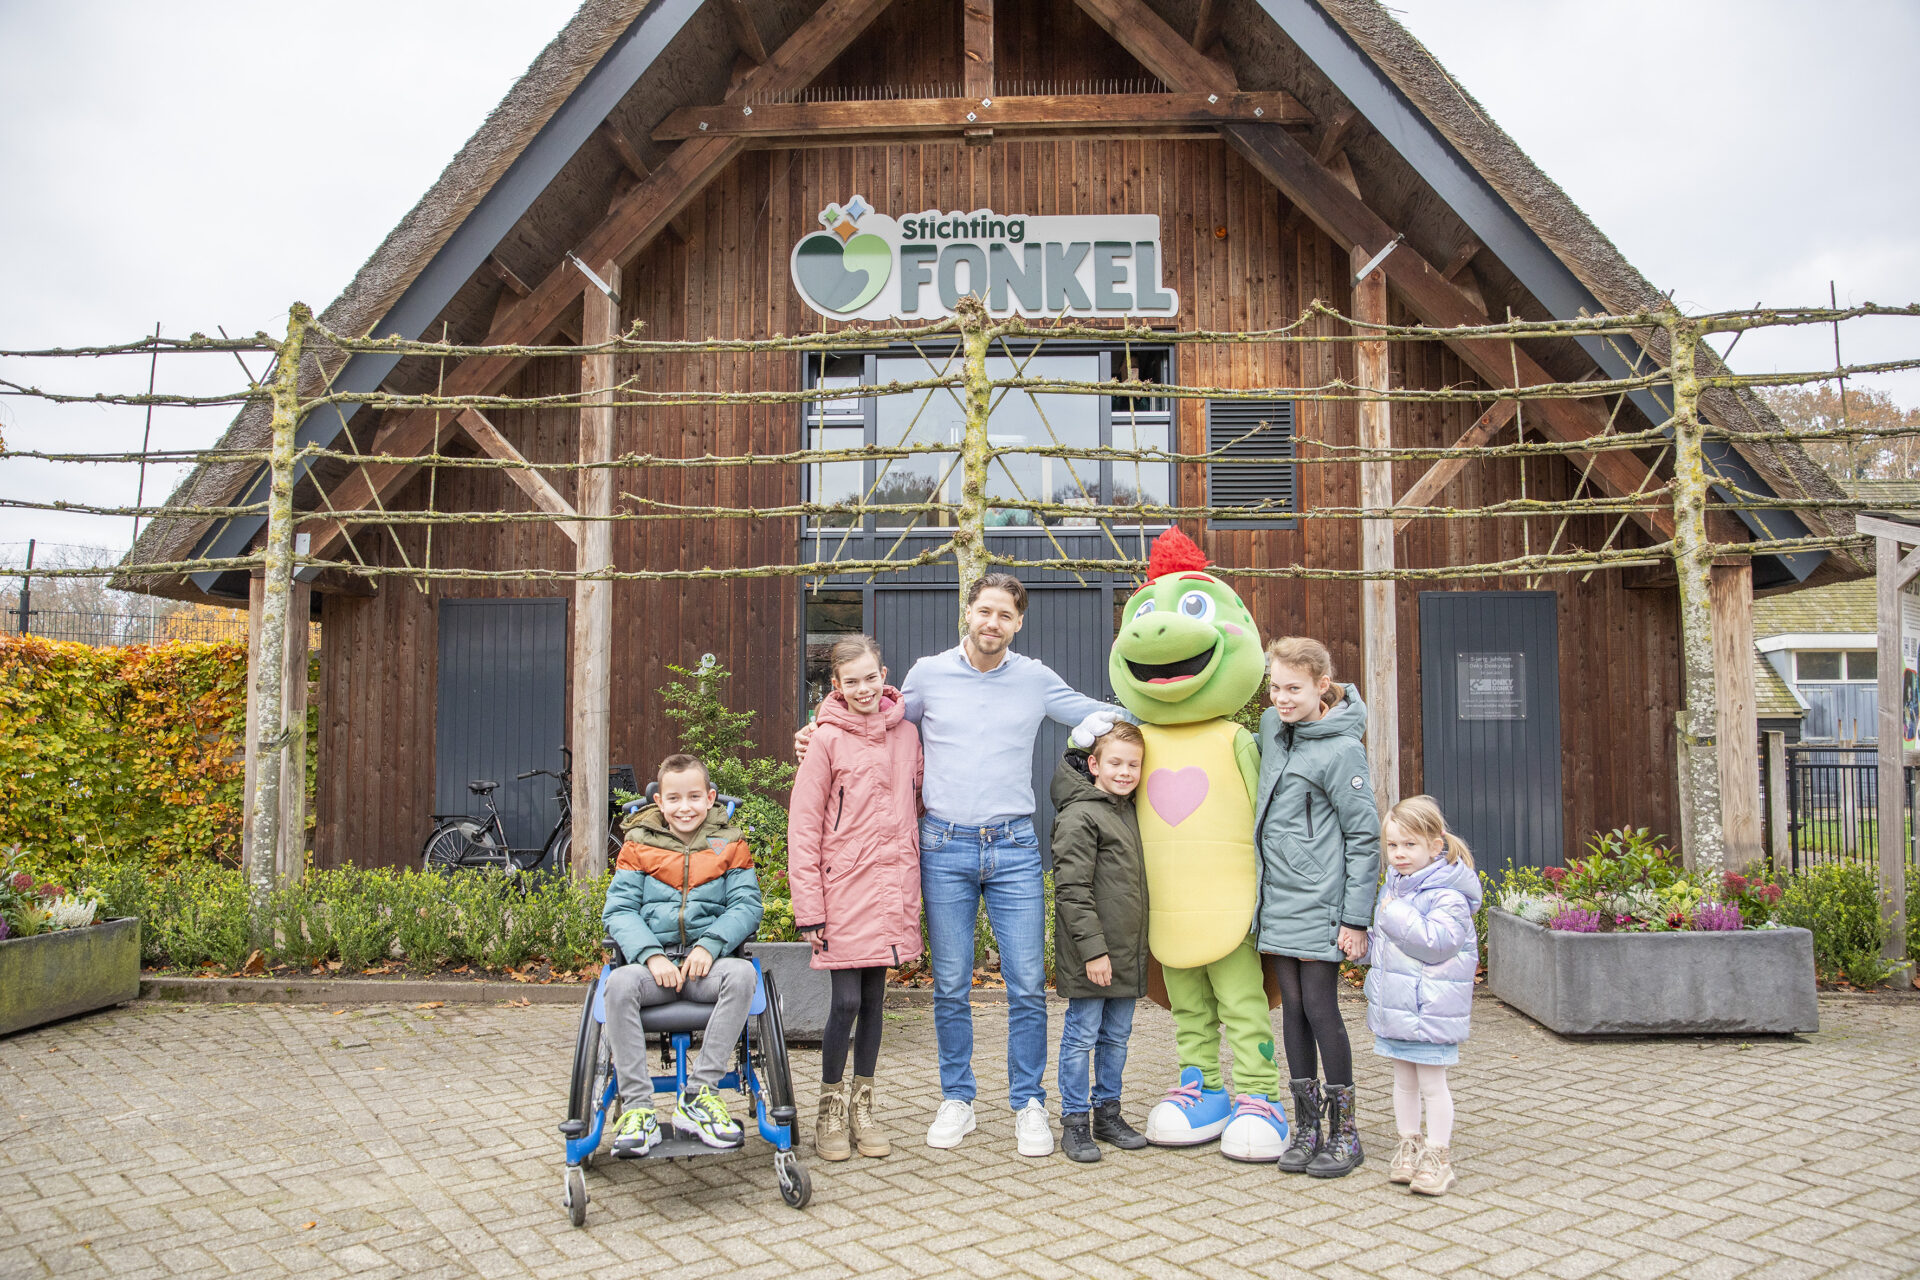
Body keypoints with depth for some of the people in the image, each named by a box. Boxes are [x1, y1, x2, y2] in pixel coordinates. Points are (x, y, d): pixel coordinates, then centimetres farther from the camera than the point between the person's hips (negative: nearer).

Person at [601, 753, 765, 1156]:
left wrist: (710, 945, -17)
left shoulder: (729, 843, 10)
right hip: (653, 963, 0)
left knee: (742, 974, -32)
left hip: (707, 960, 0)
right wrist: (652, 955, -15)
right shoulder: (639, 844, 10)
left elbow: (746, 905, 0)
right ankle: (637, 1107, -23)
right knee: (619, 984, -31)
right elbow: (619, 910, 2)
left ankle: (699, 1094, -23)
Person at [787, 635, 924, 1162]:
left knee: (874, 999, 11)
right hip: (844, 887, -4)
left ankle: (863, 1106, 24)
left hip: (891, 887, 4)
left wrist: (913, 885, 9)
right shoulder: (828, 740, -6)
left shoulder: (906, 734, 7)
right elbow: (803, 827, -7)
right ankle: (831, 1108, 17)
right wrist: (809, 908, -11)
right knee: (846, 1001, -2)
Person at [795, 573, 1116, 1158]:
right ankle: (956, 1100, 23)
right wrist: (819, 734, 9)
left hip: (1014, 849, 0)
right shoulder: (927, 674, 5)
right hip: (944, 848, 0)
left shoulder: (1036, 680, 6)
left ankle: (1029, 1104, 16)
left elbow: (1106, 715, 16)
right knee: (950, 986, 7)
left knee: (1027, 985, 0)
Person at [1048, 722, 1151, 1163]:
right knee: (1081, 1036, 2)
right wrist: (1093, 948, -20)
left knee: (1117, 1036, 15)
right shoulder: (1080, 816, -14)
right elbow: (1072, 889, -18)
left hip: (1127, 953, 8)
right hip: (1089, 957, -8)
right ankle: (1075, 1122, 12)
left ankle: (1107, 1113, 28)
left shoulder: (1129, 812, 14)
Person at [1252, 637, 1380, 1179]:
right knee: (1293, 1008, 10)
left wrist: (1356, 918, -12)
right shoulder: (1271, 726, 6)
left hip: (1320, 902, -6)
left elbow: (1364, 836, -11)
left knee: (1320, 1008, -2)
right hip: (1277, 899, 6)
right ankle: (1306, 1125, 20)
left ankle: (1344, 1130, 13)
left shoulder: (1341, 749, -13)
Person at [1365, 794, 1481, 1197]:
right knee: (1403, 1079, 16)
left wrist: (1396, 914, -23)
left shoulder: (1447, 895, -16)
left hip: (1430, 1009, -7)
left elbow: (1435, 941, -29)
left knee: (1431, 1082, 1)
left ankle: (1438, 1154, 14)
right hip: (1394, 1004, 8)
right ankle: (1408, 1145, 28)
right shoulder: (1394, 887, 10)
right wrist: (1365, 942, 7)